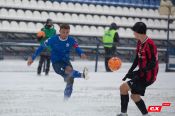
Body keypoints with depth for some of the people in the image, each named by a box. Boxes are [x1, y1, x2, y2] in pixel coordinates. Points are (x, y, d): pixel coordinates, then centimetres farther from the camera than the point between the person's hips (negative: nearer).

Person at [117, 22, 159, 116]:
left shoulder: (150, 44, -23)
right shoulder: (140, 42, 5)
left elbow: (153, 64, -24)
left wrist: (139, 72, -26)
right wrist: (130, 71, 7)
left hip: (148, 76, -9)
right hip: (142, 73, 9)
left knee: (123, 87, -12)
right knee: (134, 96, 16)